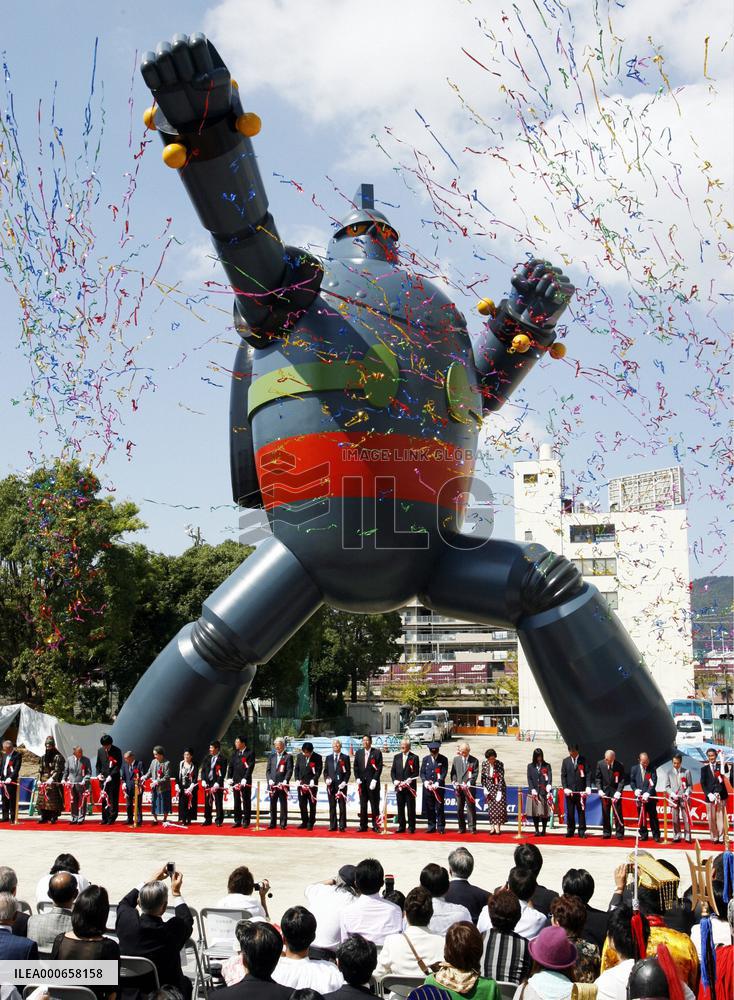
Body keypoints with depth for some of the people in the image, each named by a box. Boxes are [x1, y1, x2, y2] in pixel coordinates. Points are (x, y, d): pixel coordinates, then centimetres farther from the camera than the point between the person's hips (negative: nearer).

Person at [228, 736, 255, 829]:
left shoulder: (250, 753, -5)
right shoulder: (234, 753, 12)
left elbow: (250, 767, -12)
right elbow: (231, 766, 13)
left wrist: (245, 778, -18)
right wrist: (230, 778, 1)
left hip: (246, 782, -5)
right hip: (235, 781, 5)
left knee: (246, 802, -1)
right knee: (237, 802, 9)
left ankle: (246, 821, 5)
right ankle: (237, 821, 16)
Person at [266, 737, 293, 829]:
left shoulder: (288, 757, 1)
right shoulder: (271, 756, 14)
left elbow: (289, 770, -7)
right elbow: (268, 770, 11)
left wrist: (285, 780, -19)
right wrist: (269, 779, -5)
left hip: (283, 785, -4)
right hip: (272, 785, 4)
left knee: (283, 805, 0)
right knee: (273, 805, 8)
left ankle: (283, 824, 5)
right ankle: (273, 823, 16)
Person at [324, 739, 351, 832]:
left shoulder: (345, 757, 5)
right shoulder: (328, 758, 15)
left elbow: (348, 771, 1)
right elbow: (325, 771, 15)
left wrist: (344, 782, -10)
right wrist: (327, 778, -3)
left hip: (341, 785, -3)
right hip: (331, 785, 3)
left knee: (342, 806, -3)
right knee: (332, 806, 4)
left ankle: (342, 826, -1)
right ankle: (333, 825, 9)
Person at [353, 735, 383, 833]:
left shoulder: (377, 753, -1)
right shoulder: (358, 753, 12)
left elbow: (379, 768, -6)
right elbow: (356, 767, 11)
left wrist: (374, 780, -13)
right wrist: (357, 779, -1)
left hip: (373, 783, -4)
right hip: (362, 783, 4)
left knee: (374, 805, -2)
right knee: (363, 805, 6)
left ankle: (375, 826, 3)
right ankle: (363, 826, 11)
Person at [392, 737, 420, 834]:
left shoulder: (414, 757, -1)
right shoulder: (396, 757, 12)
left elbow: (416, 773, -5)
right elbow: (393, 771, 12)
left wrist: (408, 781, -15)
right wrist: (395, 780, -4)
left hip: (410, 787, -4)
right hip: (399, 787, 4)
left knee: (411, 808, -1)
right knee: (400, 808, 6)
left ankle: (411, 827, 7)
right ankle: (401, 827, 13)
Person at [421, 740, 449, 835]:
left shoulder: (443, 759, 2)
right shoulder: (425, 759, 11)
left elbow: (444, 773, -4)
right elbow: (422, 773, 10)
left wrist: (437, 782, -18)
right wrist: (425, 781, -9)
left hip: (439, 787, -3)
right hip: (427, 787, 3)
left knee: (439, 808, -2)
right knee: (429, 808, 5)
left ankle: (440, 828, 5)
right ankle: (431, 827, 14)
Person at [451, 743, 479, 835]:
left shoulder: (474, 761, 2)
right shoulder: (456, 759, 12)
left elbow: (475, 774, -3)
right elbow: (453, 773, 12)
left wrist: (468, 783, -15)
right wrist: (454, 782, -4)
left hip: (469, 788, -3)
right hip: (459, 788, 3)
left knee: (471, 808, -3)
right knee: (459, 808, 5)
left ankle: (472, 828, 3)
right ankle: (462, 828, 14)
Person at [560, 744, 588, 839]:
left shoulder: (583, 760, 2)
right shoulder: (565, 761, 7)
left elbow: (588, 774, -1)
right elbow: (563, 775, 7)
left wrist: (588, 787, -13)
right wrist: (565, 788, -4)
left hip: (581, 791, -2)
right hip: (569, 791, 2)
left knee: (581, 812, 1)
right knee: (570, 812, 3)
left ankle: (582, 831, 8)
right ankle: (570, 831, 12)